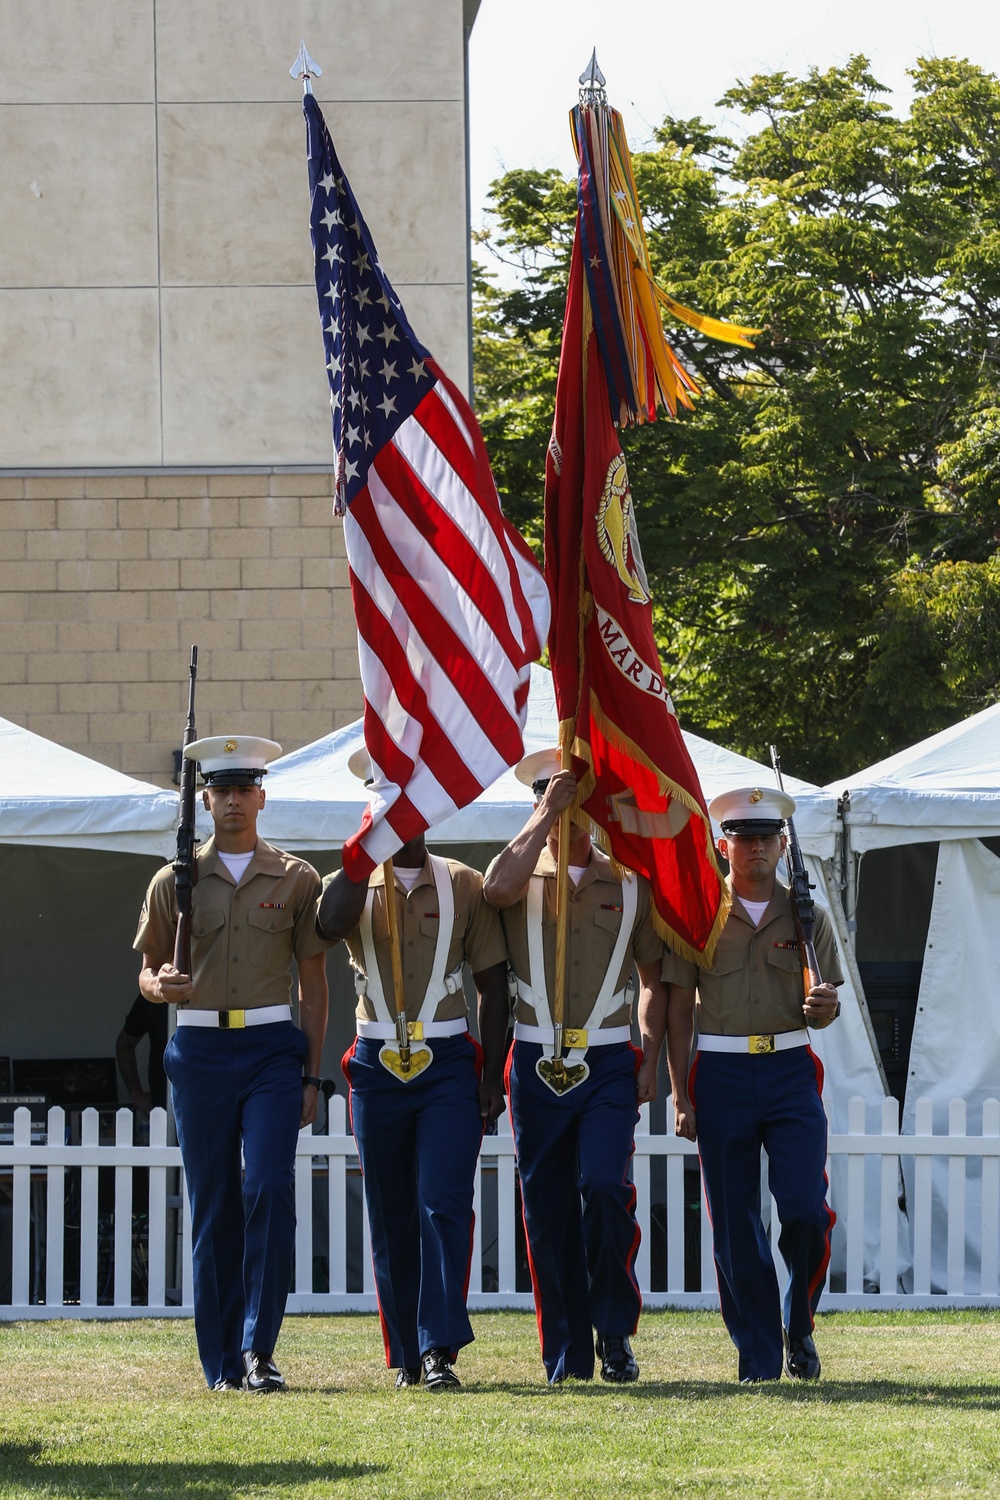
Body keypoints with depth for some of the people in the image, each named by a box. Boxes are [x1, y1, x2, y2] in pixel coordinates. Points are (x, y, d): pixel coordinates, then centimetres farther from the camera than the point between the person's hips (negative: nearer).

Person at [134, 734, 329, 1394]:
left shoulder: (296, 879, 7)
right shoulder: (174, 881, 9)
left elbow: (314, 982, 9)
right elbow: (149, 971, 13)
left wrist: (311, 1076, 3)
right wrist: (159, 985, -13)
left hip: (272, 1048, -1)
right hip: (200, 1049, 1)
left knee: (270, 1187, -16)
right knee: (213, 1205, 2)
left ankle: (259, 1349, -13)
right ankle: (223, 1362, 9)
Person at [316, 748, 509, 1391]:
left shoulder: (465, 886, 6)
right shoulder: (354, 884, 7)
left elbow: (494, 983, 7)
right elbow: (332, 924, -19)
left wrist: (492, 1074, 0)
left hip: (449, 1065, -1)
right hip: (378, 1067, 2)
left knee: (444, 1205, -14)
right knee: (392, 1218, 5)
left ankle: (439, 1349, -17)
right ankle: (405, 1356, 14)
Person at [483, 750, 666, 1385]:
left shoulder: (630, 884, 9)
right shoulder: (524, 876, 6)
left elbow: (654, 979, 15)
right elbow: (498, 887, -21)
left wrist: (649, 1061, 5)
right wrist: (546, 814, -15)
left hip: (609, 1064, -1)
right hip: (537, 1065, 1)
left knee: (606, 1184, -19)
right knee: (547, 1209, 2)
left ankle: (616, 1331, -2)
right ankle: (566, 1355, 10)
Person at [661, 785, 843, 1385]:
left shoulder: (806, 915, 8)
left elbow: (824, 1007, 11)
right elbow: (678, 1009, 4)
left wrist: (824, 1008, -14)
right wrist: (681, 1095, -1)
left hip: (791, 1071, 0)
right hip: (721, 1075, 0)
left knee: (807, 1210, -13)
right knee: (735, 1226, 0)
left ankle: (799, 1324, 13)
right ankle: (759, 1362, 8)